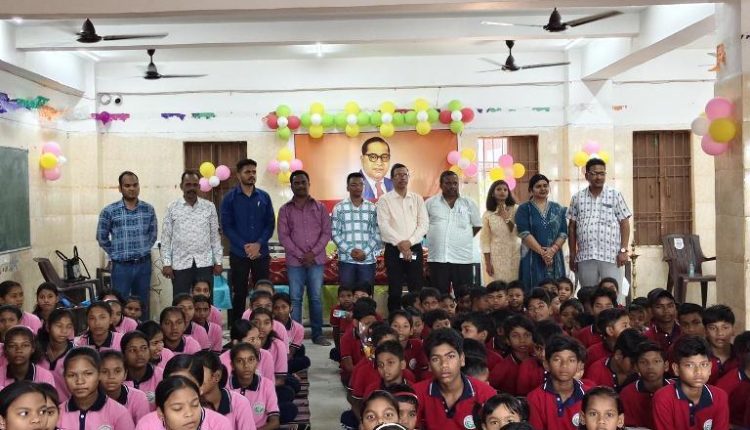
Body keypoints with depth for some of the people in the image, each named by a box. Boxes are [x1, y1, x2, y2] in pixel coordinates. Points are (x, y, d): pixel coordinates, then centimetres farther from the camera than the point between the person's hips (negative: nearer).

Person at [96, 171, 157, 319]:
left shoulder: (149, 209, 3)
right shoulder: (109, 211, -5)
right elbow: (102, 238, 5)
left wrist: (143, 251, 9)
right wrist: (116, 254, 4)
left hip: (144, 264, 3)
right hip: (121, 266, -2)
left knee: (143, 305, 11)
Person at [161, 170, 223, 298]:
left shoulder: (209, 207, 5)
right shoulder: (172, 208, 2)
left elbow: (215, 236, 7)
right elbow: (166, 238, 1)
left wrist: (218, 261, 4)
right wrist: (167, 263, -4)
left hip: (204, 264, 1)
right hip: (180, 264, -1)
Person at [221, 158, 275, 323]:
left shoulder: (264, 197, 6)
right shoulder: (230, 198, 0)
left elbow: (270, 223, 4)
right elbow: (226, 226, -4)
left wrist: (258, 244, -11)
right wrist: (245, 246, -13)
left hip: (261, 253, 2)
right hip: (238, 254, -2)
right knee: (239, 294, 4)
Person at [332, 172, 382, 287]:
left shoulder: (372, 208, 6)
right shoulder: (339, 208, 3)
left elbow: (377, 234, 3)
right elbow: (335, 233, 0)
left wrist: (365, 252, -9)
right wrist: (350, 251, -11)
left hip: (367, 260, 1)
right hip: (346, 259, -1)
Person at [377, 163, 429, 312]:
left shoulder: (418, 199, 9)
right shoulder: (385, 200, 1)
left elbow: (424, 224, 0)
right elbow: (384, 225, -10)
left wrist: (409, 242, -12)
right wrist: (399, 243, -19)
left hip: (415, 249, 2)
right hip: (393, 249, -2)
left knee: (417, 289, 2)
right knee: (395, 290, 1)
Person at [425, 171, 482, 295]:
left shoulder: (469, 204, 7)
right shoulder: (430, 203, 5)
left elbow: (477, 225, 16)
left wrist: (465, 238, 8)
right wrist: (436, 237, 7)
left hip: (463, 258, 1)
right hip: (437, 258, 0)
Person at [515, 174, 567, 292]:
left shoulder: (558, 209, 13)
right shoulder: (524, 209, 4)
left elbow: (563, 233, 4)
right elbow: (524, 233, -8)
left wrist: (552, 250, -13)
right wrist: (541, 251, -16)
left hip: (555, 259, 3)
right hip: (532, 259, -3)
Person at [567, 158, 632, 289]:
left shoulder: (615, 195, 5)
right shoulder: (577, 198, 9)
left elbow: (624, 223, 3)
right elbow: (572, 227, 11)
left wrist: (623, 250, -5)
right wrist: (572, 254, 7)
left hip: (611, 256, -2)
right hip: (585, 257, 2)